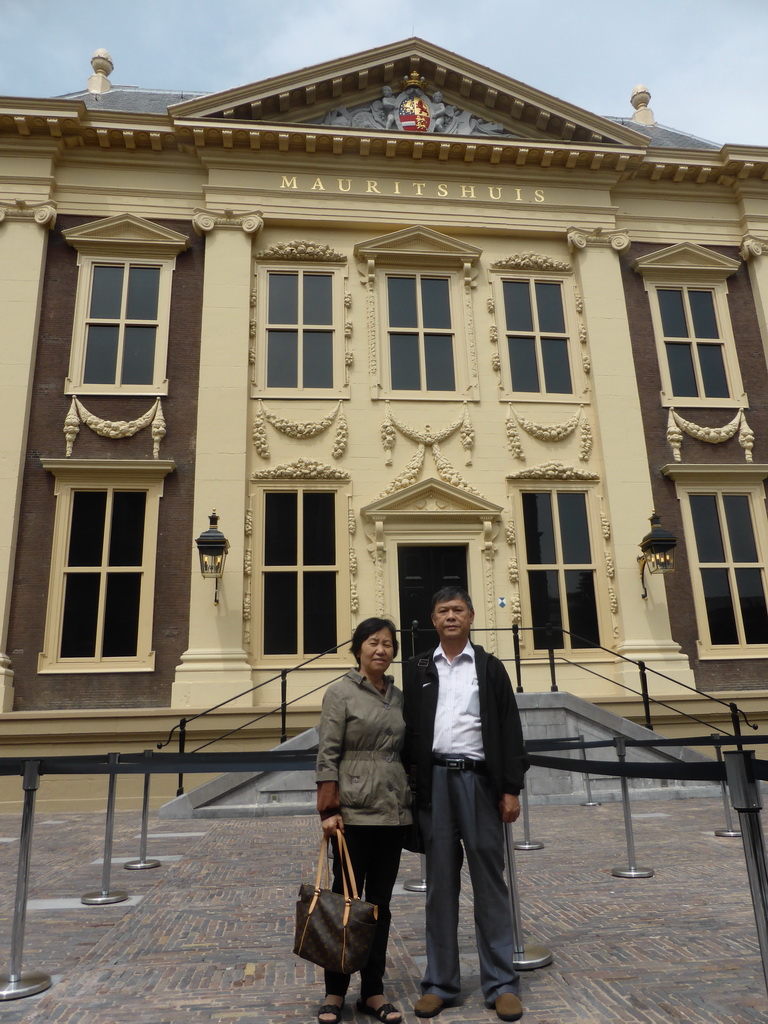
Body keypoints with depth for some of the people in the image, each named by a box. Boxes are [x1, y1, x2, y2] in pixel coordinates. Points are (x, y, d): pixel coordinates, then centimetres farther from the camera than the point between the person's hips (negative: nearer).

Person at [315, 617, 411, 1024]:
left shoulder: (399, 696, 8)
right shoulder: (341, 692, -6)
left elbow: (405, 753, 13)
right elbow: (327, 754, -9)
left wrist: (413, 804, 10)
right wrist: (329, 810, -14)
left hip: (393, 811, 5)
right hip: (354, 810, -5)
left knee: (380, 903, 12)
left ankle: (373, 991, 24)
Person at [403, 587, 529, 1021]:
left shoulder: (490, 667, 5)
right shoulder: (417, 669, 8)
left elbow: (510, 729, 2)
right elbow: (409, 729, 7)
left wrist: (511, 789, -4)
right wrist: (411, 787, 1)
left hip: (479, 779, -1)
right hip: (434, 780, 1)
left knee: (489, 880, 5)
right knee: (441, 882, 8)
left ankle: (501, 983, 16)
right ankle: (441, 982, 20)